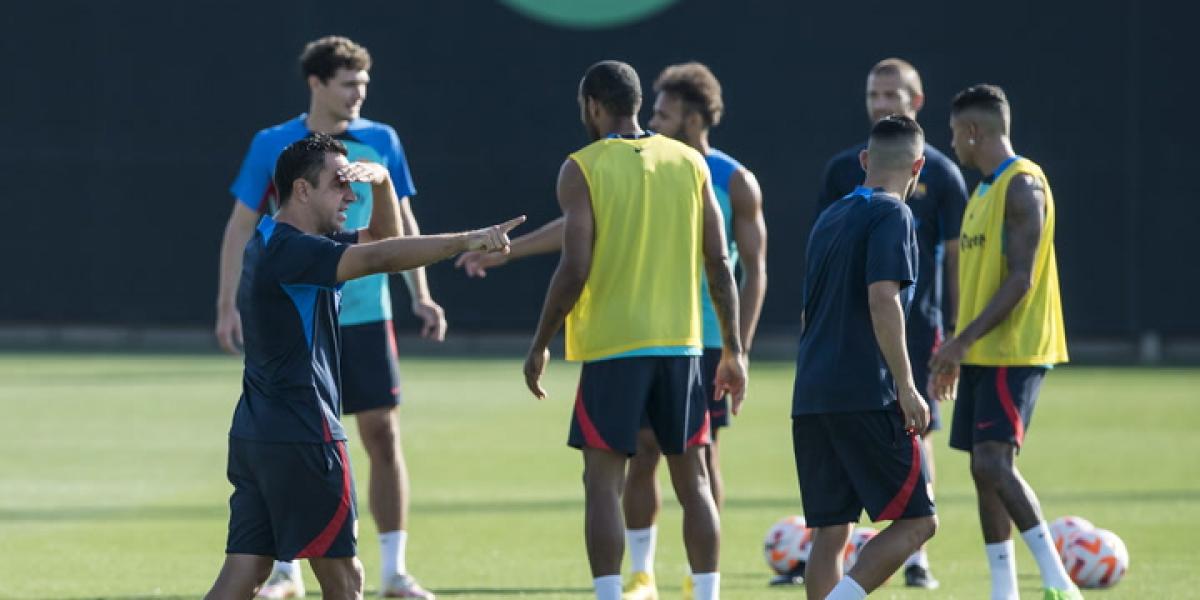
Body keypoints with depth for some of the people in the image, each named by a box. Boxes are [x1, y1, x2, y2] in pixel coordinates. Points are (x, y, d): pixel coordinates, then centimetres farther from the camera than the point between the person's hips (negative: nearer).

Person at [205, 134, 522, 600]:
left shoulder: (289, 246, 16)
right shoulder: (288, 250, -16)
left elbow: (381, 237, 24)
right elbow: (379, 258, -29)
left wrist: (382, 181, 5)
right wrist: (467, 241, -33)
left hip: (254, 435, 10)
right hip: (300, 438, -10)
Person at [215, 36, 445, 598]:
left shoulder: (381, 142, 4)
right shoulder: (273, 146, -2)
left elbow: (402, 223, 11)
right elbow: (240, 226, 1)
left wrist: (421, 295, 4)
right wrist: (227, 305, -5)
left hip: (364, 315, 1)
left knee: (382, 436, -2)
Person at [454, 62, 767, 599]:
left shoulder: (734, 182, -4)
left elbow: (754, 271, -4)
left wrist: (740, 352, -10)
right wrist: (506, 251, 6)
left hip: (705, 340, -3)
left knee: (701, 455, 1)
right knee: (642, 452, -1)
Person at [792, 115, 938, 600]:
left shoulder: (830, 218, 19)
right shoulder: (891, 215, -5)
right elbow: (882, 300, -16)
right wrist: (906, 387, -15)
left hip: (812, 397, 8)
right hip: (867, 396, -8)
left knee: (829, 532, 8)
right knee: (916, 520, -3)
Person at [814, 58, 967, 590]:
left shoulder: (939, 173, 1)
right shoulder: (844, 169, 6)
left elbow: (956, 256, 3)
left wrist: (957, 331, -1)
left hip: (916, 324, -1)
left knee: (916, 434, 0)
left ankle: (916, 557, 7)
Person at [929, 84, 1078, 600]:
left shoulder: (1022, 186, -13)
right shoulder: (984, 190, 17)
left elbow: (1020, 278, -20)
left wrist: (963, 339, -23)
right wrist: (957, 351, 21)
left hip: (1014, 353, -10)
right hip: (984, 354, 10)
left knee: (994, 463, -18)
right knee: (984, 469, 7)